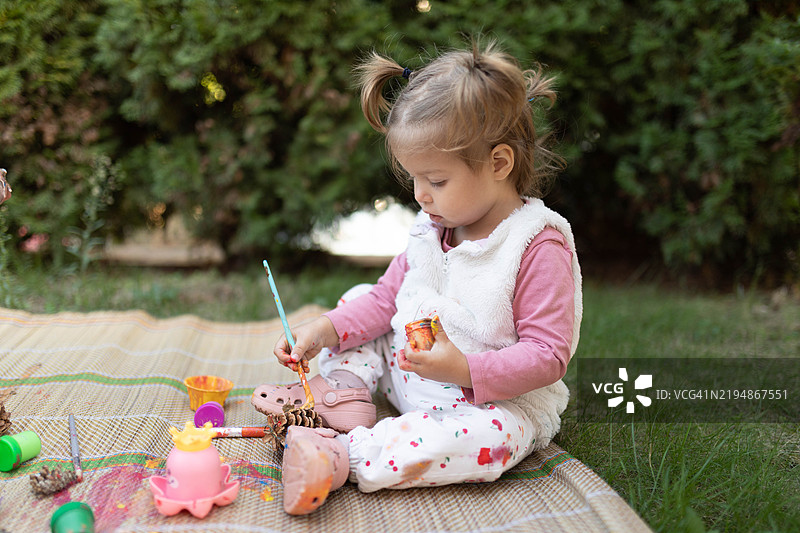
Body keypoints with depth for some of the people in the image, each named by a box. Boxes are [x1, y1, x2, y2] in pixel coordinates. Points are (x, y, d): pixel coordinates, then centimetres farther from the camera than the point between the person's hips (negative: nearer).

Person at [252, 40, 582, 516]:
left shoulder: (540, 246, -22)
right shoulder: (434, 225, 1)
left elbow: (547, 355, -22)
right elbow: (387, 296, 9)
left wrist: (466, 370, -34)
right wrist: (324, 330, -7)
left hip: (498, 400, -7)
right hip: (413, 382, 7)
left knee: (486, 438, -40)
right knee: (358, 298, 9)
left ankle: (343, 455, -37)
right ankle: (343, 393, -10)